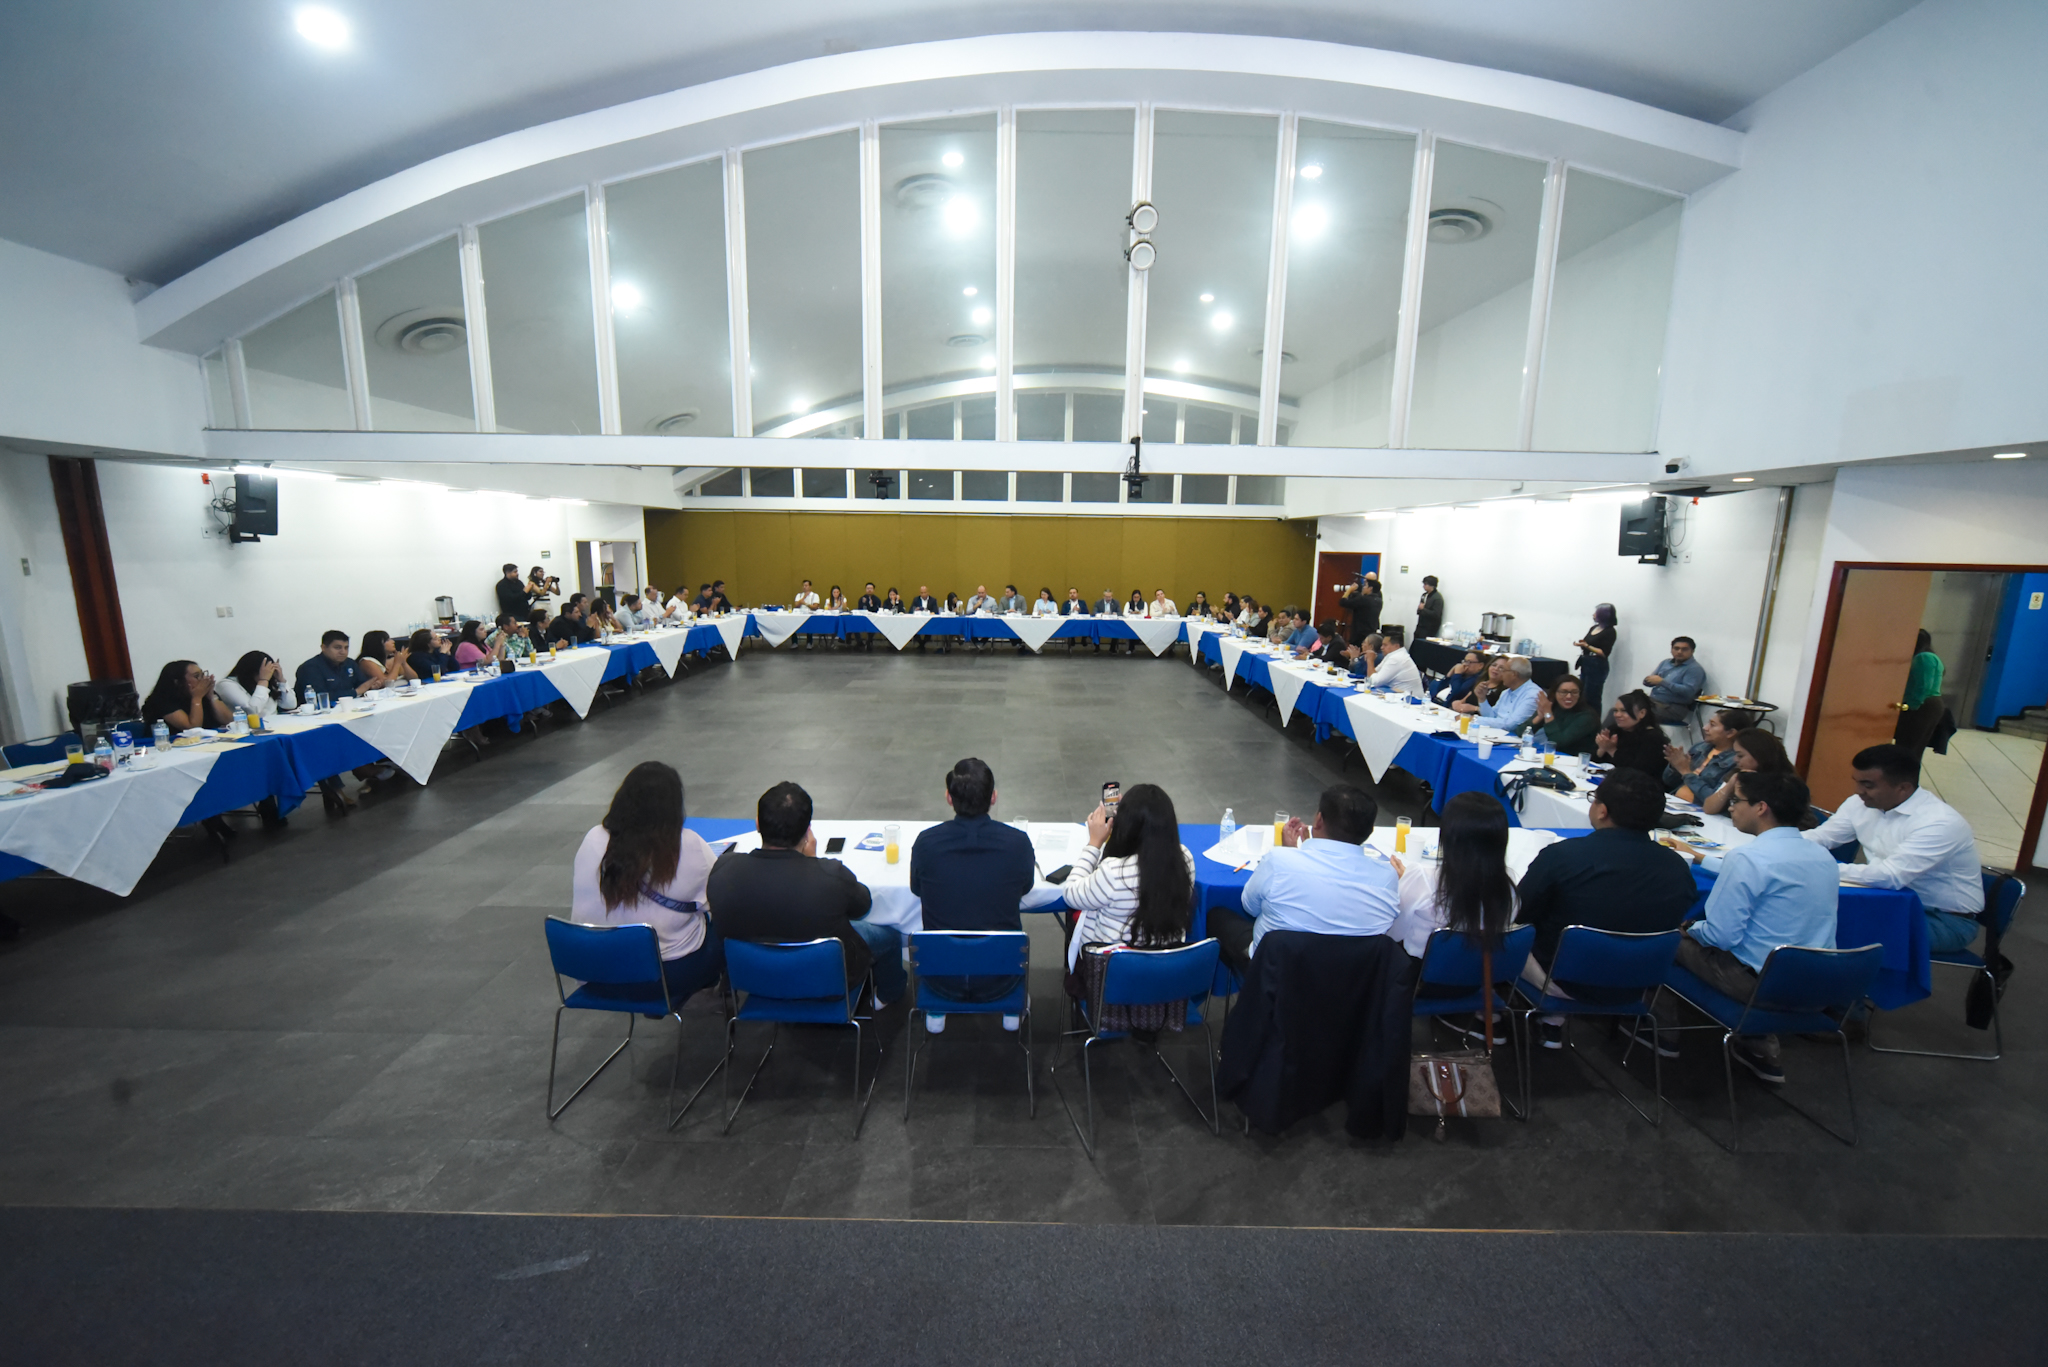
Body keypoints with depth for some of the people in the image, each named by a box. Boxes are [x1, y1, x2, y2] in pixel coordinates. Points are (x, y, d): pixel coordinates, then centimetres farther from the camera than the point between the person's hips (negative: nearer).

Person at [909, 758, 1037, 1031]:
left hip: (941, 979, 0)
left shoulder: (926, 842, -18)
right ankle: (1012, 1009, 47)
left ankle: (936, 1013, 46)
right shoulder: (1018, 842, -18)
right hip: (999, 980, 0)